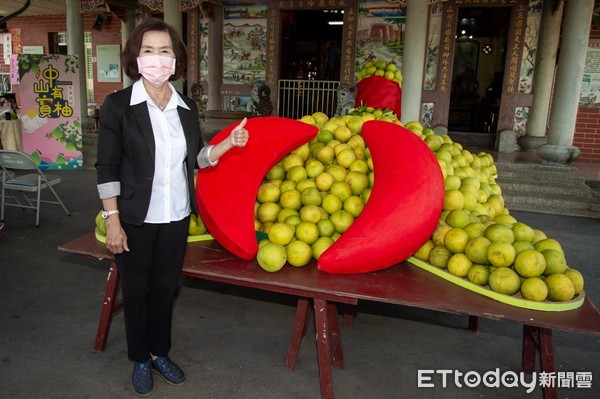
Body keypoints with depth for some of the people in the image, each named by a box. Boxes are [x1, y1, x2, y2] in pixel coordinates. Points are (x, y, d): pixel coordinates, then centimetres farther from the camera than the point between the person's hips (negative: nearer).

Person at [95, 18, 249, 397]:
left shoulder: (187, 107, 3)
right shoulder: (118, 105, -9)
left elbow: (196, 158, 9)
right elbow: (107, 168, -8)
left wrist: (229, 143, -7)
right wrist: (112, 220, -11)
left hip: (176, 217, 4)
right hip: (136, 219, -3)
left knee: (165, 287, 16)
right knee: (136, 290, 12)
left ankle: (160, 352, 37)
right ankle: (140, 360, 34)